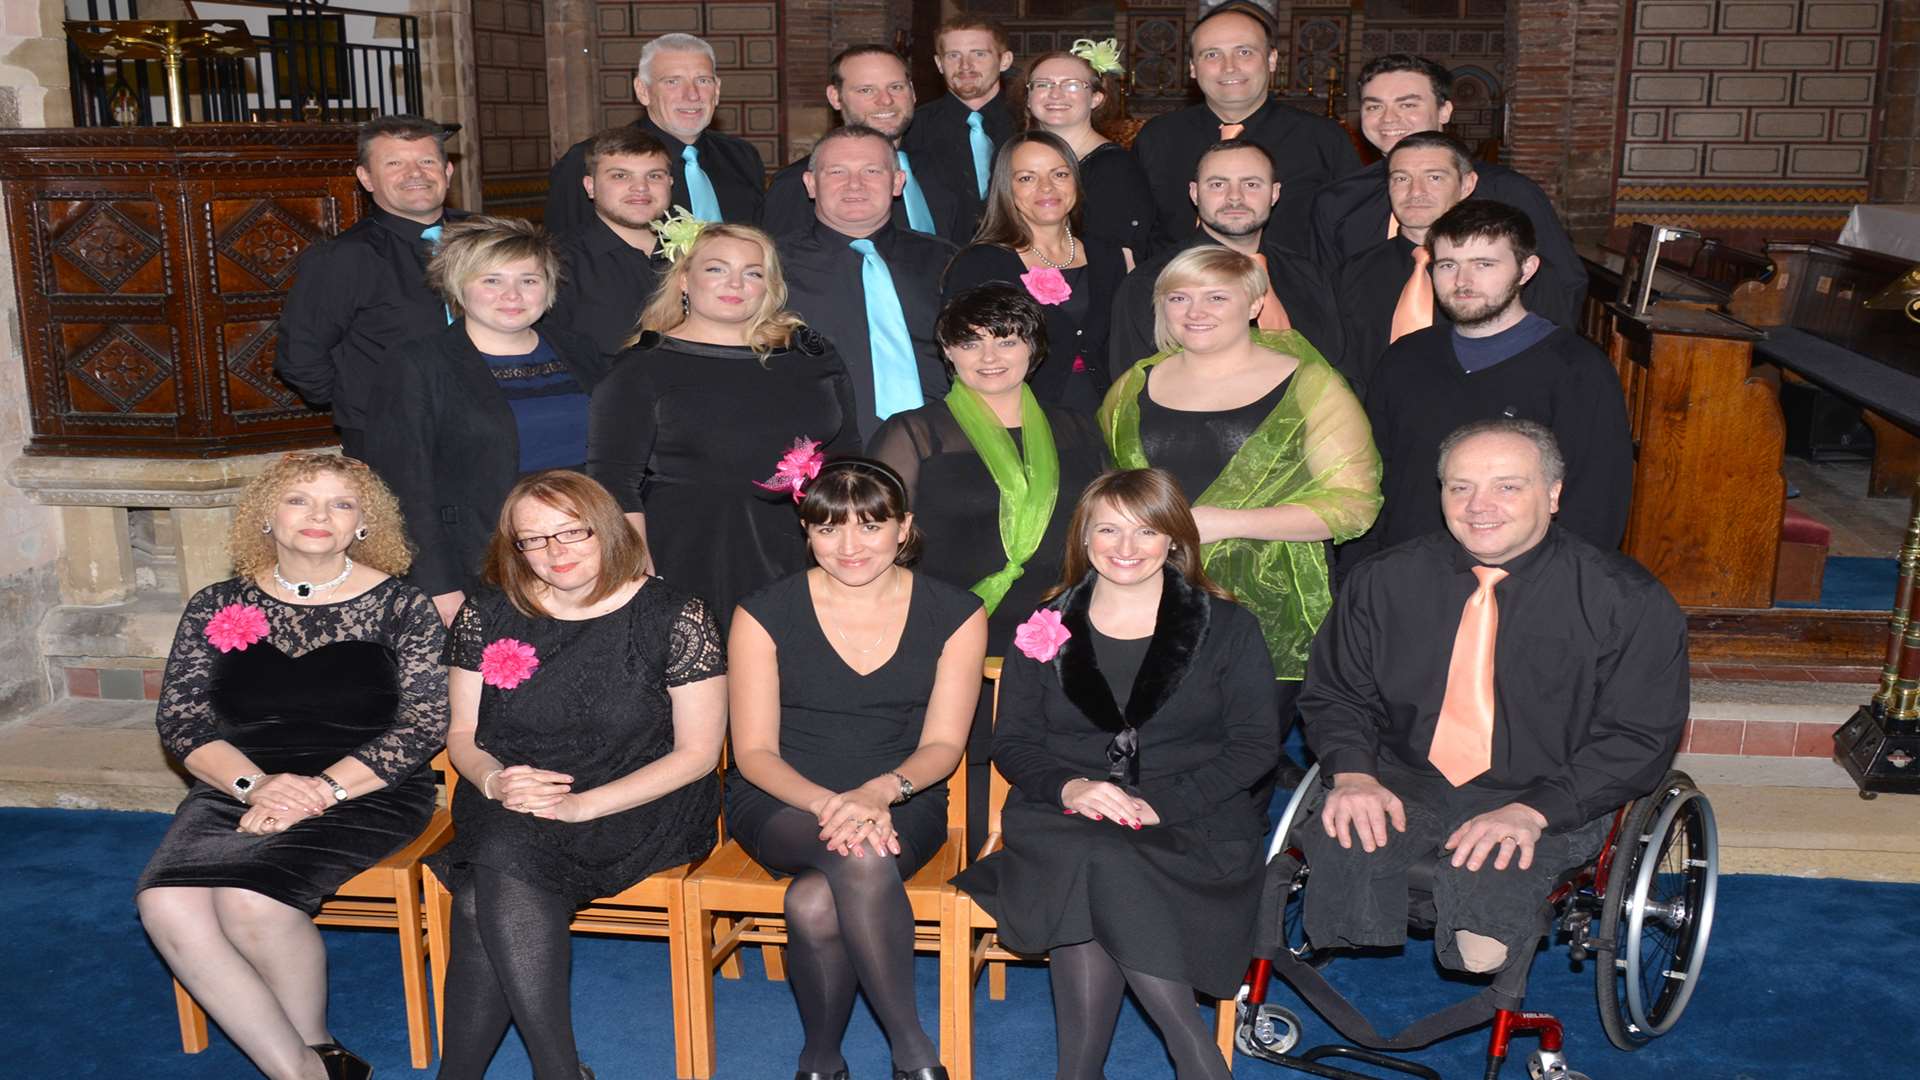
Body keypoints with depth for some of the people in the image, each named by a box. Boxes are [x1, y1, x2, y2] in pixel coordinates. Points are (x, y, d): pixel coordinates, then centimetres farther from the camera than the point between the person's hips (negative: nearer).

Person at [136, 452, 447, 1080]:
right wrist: (255, 784, -14)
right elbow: (180, 721, 5)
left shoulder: (399, 605, 1)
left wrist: (320, 790, -16)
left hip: (364, 793, -4)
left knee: (252, 901, -29)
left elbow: (423, 726, -5)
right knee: (166, 906, -24)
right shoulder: (218, 607, 10)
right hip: (238, 789, 4)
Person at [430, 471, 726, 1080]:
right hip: (507, 808, 4)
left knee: (495, 878, -31)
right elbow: (462, 734, 14)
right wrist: (494, 780, -11)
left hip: (635, 810, -3)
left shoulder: (673, 617, -4)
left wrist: (579, 805, -16)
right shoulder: (486, 616, 7)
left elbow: (698, 751, -5)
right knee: (502, 892, -32)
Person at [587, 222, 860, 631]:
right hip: (691, 568, -3)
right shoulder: (644, 367, 1)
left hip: (803, 564, 3)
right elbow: (614, 483, -4)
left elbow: (849, 455, 19)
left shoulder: (809, 352, 13)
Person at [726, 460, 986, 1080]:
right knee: (863, 859, -36)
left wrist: (879, 793, -24)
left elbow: (942, 745, -2)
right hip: (780, 801, 0)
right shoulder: (765, 615, -3)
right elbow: (754, 753, -4)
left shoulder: (955, 615, 0)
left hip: (902, 801, 0)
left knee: (815, 905, -33)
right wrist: (828, 804, -23)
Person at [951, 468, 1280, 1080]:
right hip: (1064, 815, 2)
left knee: (1091, 873, -33)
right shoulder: (1047, 628, 14)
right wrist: (1071, 788, -11)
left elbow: (1255, 745, 1)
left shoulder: (1226, 627, 8)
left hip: (1192, 822, -2)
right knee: (1083, 861, -34)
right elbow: (1012, 743, 11)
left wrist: (1160, 805, -13)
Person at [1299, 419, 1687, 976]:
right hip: (1403, 786, 2)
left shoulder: (1625, 598, -5)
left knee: (1486, 883, -32)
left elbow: (1640, 737, -7)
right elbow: (1334, 694, 10)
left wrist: (1532, 811, -21)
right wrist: (1353, 774, -12)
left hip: (1548, 804, -2)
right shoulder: (1383, 581, 4)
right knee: (1339, 852, -29)